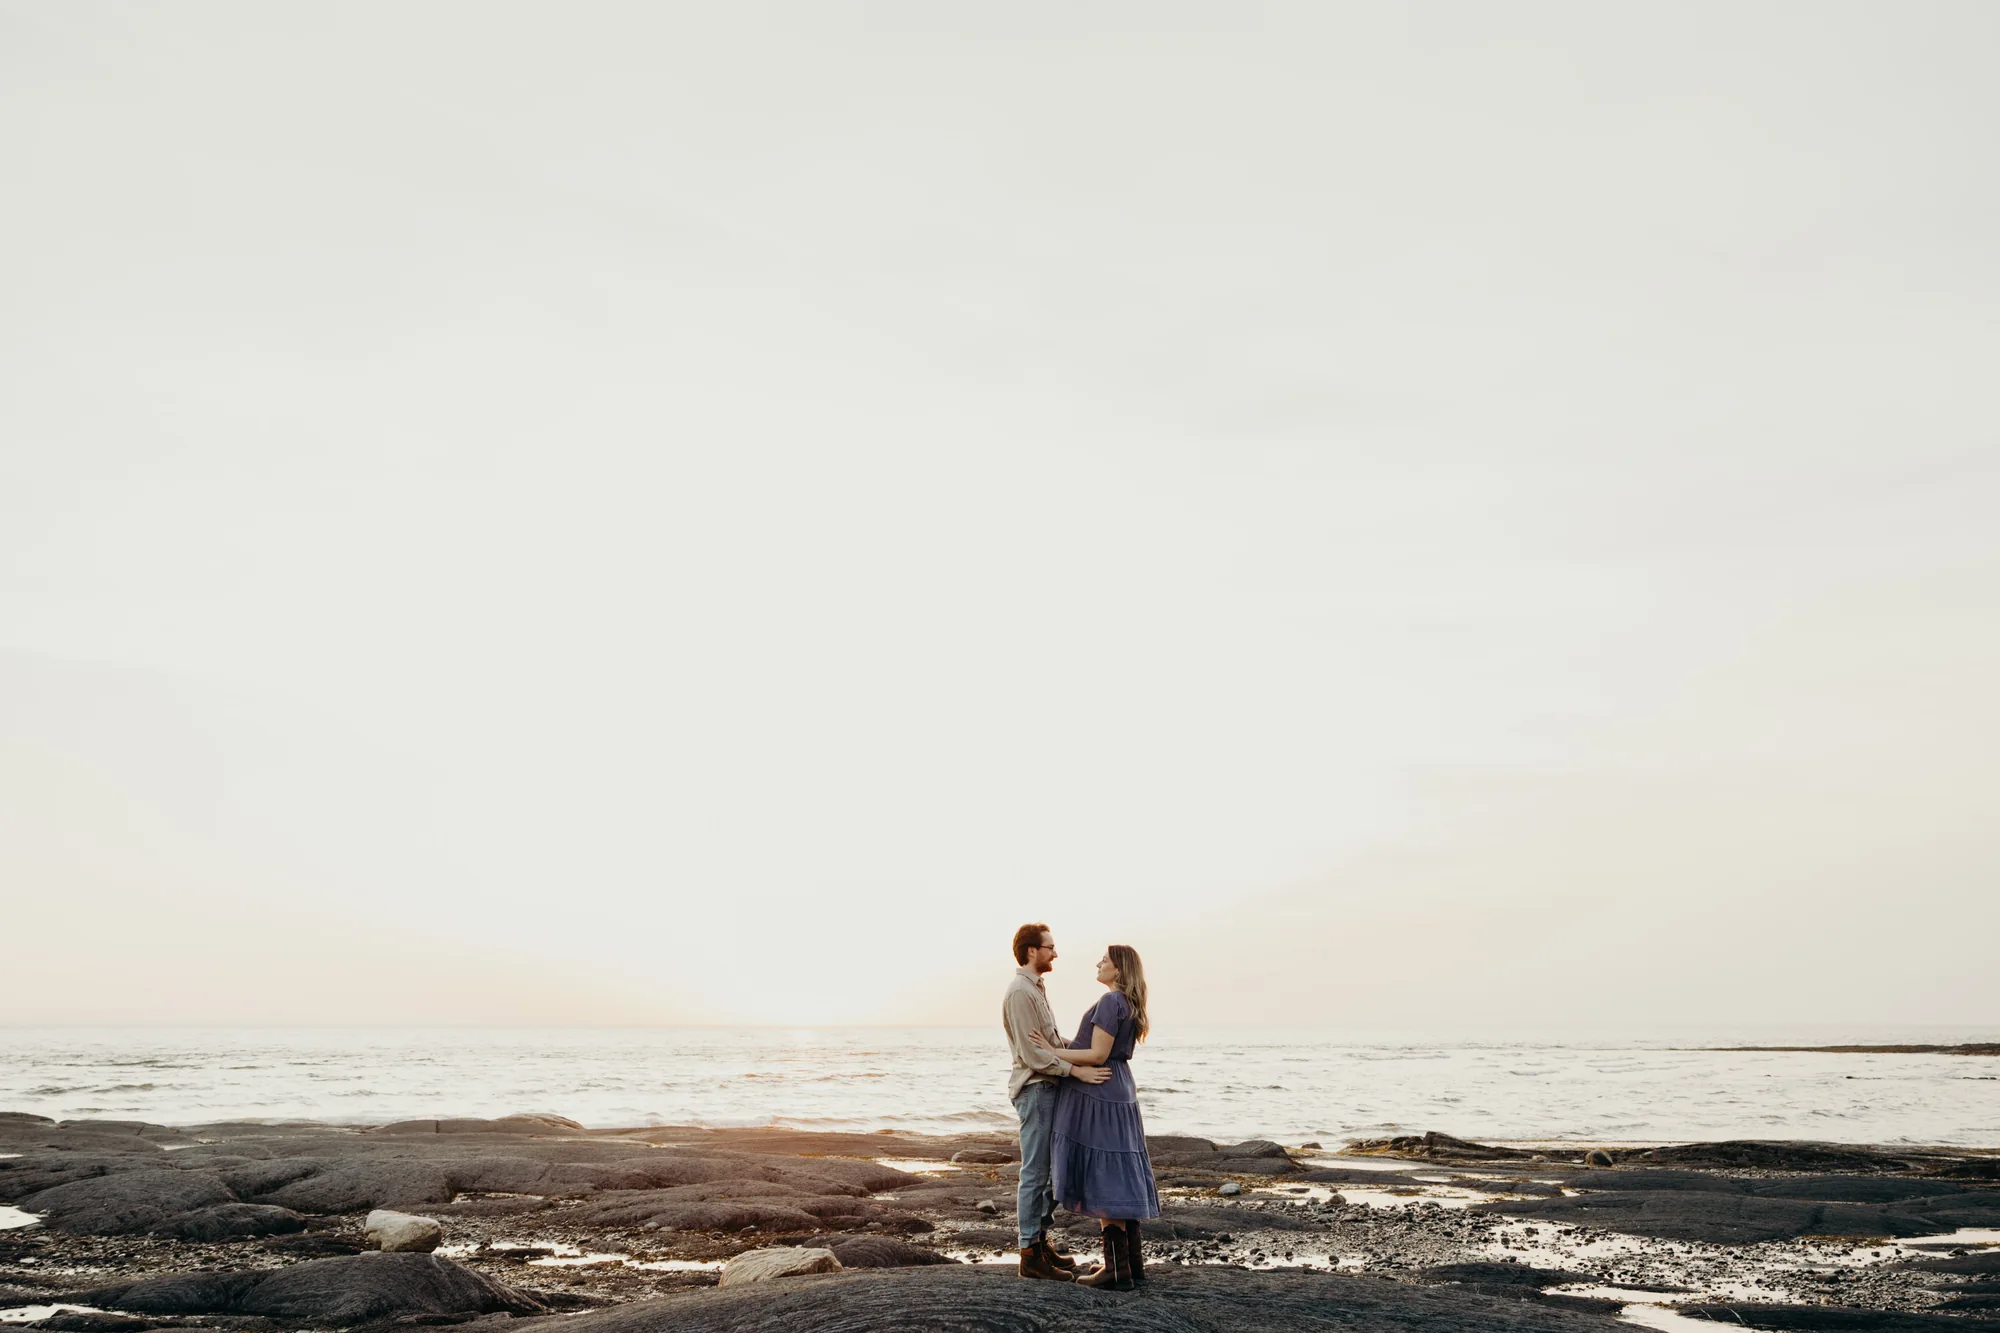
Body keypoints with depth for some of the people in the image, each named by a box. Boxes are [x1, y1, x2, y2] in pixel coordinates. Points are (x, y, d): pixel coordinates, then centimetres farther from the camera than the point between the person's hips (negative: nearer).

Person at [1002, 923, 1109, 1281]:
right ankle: (1031, 1254, 0)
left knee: (1050, 1170, 14)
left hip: (1049, 1088, 10)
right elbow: (1032, 1054, -21)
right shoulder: (1020, 993, -16)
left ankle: (1041, 1241, 23)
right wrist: (1076, 1070, -23)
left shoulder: (1035, 988, 17)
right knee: (1035, 1173, -5)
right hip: (1035, 1089, -10)